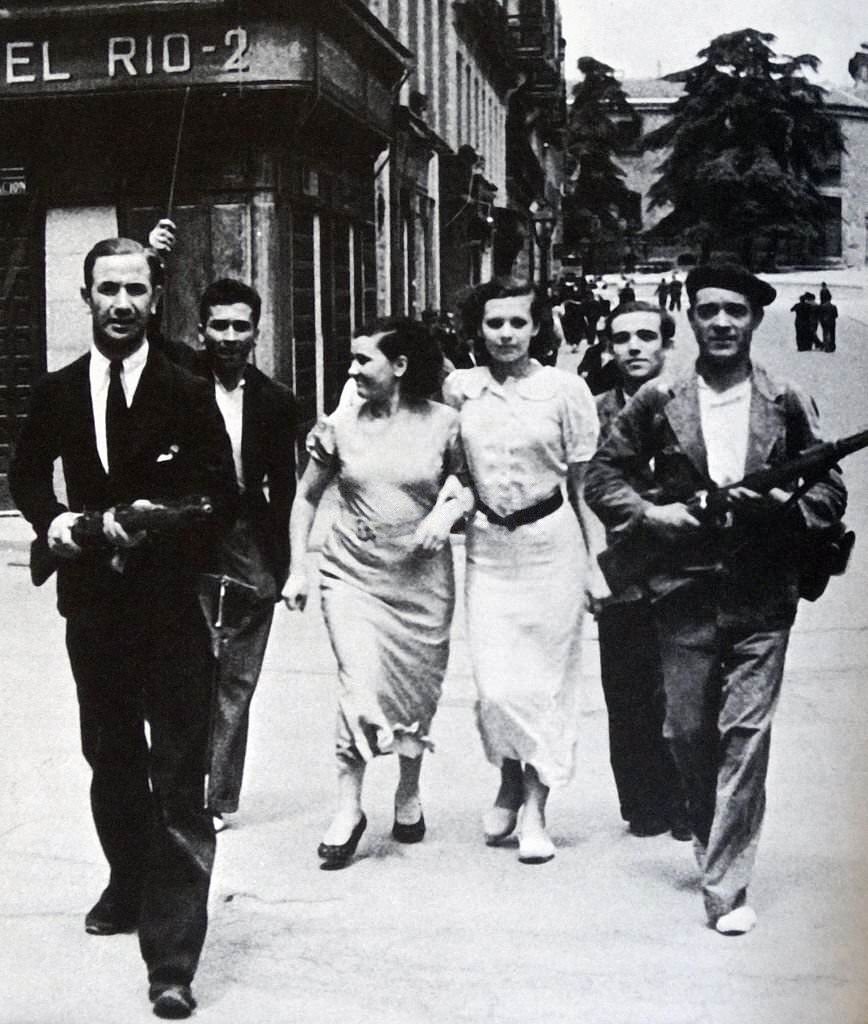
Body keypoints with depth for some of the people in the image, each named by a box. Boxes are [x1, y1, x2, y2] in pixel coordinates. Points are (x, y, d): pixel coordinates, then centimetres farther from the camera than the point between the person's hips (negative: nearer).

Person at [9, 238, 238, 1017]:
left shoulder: (188, 394, -7)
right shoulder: (58, 393, 4)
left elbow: (223, 497, -5)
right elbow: (26, 474, 17)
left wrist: (159, 521, -20)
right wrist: (52, 519, -3)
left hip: (170, 607, -4)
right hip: (93, 603, 5)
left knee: (177, 778, -5)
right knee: (111, 759, 21)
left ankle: (173, 959, -2)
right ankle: (129, 888, 43)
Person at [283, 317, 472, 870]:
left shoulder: (444, 423, -3)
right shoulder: (340, 424, 0)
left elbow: (473, 486, 10)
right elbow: (307, 498, 10)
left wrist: (450, 510, -12)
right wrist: (298, 569, 5)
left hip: (421, 575, 0)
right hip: (353, 573, 0)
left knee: (417, 691, 10)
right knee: (362, 685, -15)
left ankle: (409, 795, 33)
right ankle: (349, 808, -2)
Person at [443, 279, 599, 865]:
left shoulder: (566, 390, -4)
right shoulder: (459, 389, 3)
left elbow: (582, 484, 0)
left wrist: (593, 565, 1)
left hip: (551, 542, -2)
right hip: (488, 545, 2)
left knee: (546, 680, 2)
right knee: (496, 685, -4)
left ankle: (535, 810, 15)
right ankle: (511, 780, 25)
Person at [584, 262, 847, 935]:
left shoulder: (787, 404, 4)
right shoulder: (657, 403, 3)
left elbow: (831, 490, 8)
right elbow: (602, 477, 8)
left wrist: (789, 503, -13)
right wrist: (650, 513, -8)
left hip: (763, 600, -1)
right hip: (685, 594, 1)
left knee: (746, 736, -5)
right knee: (688, 734, 10)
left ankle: (728, 888, 1)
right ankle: (712, 844, 36)